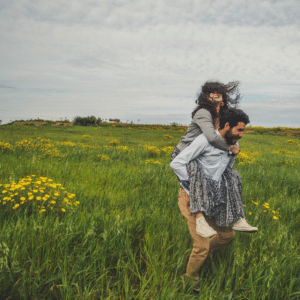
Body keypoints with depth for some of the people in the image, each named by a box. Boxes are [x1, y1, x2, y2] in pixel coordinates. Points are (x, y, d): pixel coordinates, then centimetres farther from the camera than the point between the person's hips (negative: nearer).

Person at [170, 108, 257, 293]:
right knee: (202, 244, -7)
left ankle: (201, 255, 38)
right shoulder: (205, 140, -17)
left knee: (228, 235, 13)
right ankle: (190, 281, 20)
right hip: (193, 199, -7)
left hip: (211, 201, 8)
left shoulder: (233, 145, 7)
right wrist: (193, 187, -17)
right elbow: (176, 163, -19)